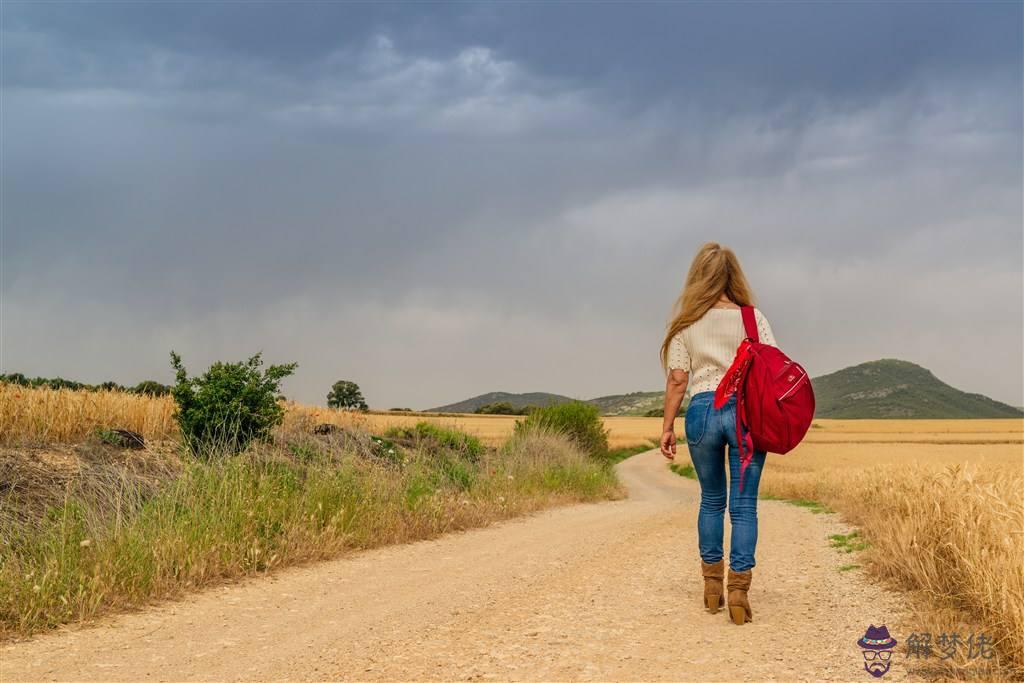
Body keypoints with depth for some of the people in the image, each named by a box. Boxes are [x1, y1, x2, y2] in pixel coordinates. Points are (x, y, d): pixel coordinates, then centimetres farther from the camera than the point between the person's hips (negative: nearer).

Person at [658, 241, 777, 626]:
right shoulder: (753, 319, 3)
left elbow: (677, 380, 1)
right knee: (744, 505, 1)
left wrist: (667, 426, 6)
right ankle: (738, 589, -5)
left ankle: (712, 585, 22)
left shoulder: (687, 323, 4)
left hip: (702, 410, 1)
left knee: (711, 500, 17)